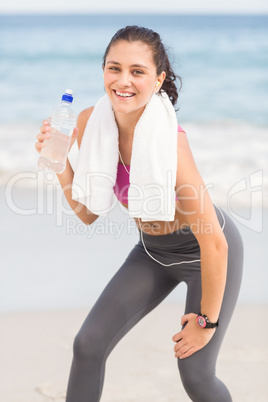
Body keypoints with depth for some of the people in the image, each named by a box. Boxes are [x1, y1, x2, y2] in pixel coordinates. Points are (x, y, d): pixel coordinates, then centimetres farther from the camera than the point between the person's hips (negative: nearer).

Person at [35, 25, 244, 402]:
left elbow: (214, 244, -30)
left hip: (207, 255, -6)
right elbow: (87, 213, -3)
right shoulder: (91, 123, -15)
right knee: (88, 344, -2)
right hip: (154, 250, 6)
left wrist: (207, 320, -19)